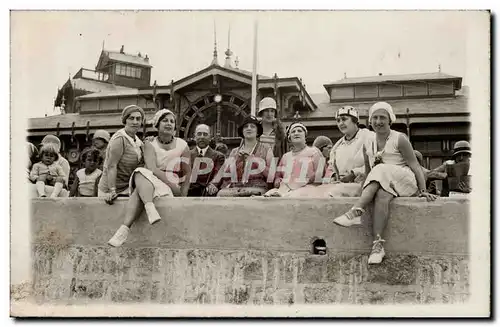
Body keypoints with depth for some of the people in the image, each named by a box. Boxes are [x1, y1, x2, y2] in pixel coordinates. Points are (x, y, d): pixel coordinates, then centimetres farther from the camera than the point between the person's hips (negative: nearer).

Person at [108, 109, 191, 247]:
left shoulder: (182, 146, 7)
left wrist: (182, 196, -6)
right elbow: (152, 168, -12)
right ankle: (150, 208, -61)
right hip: (149, 180, 1)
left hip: (172, 187, -1)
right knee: (141, 173, -36)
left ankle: (125, 228, -48)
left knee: (139, 191, -34)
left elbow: (187, 173, 7)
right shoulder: (150, 144, 5)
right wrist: (172, 184, -22)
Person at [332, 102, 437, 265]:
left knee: (381, 171, -33)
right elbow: (368, 172, 17)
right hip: (378, 184, 3)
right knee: (382, 196, -33)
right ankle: (378, 244, -42)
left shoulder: (399, 139, 1)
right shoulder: (368, 145, 16)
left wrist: (423, 190, -14)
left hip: (405, 182, -3)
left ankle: (356, 212, -45)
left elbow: (415, 166, -3)